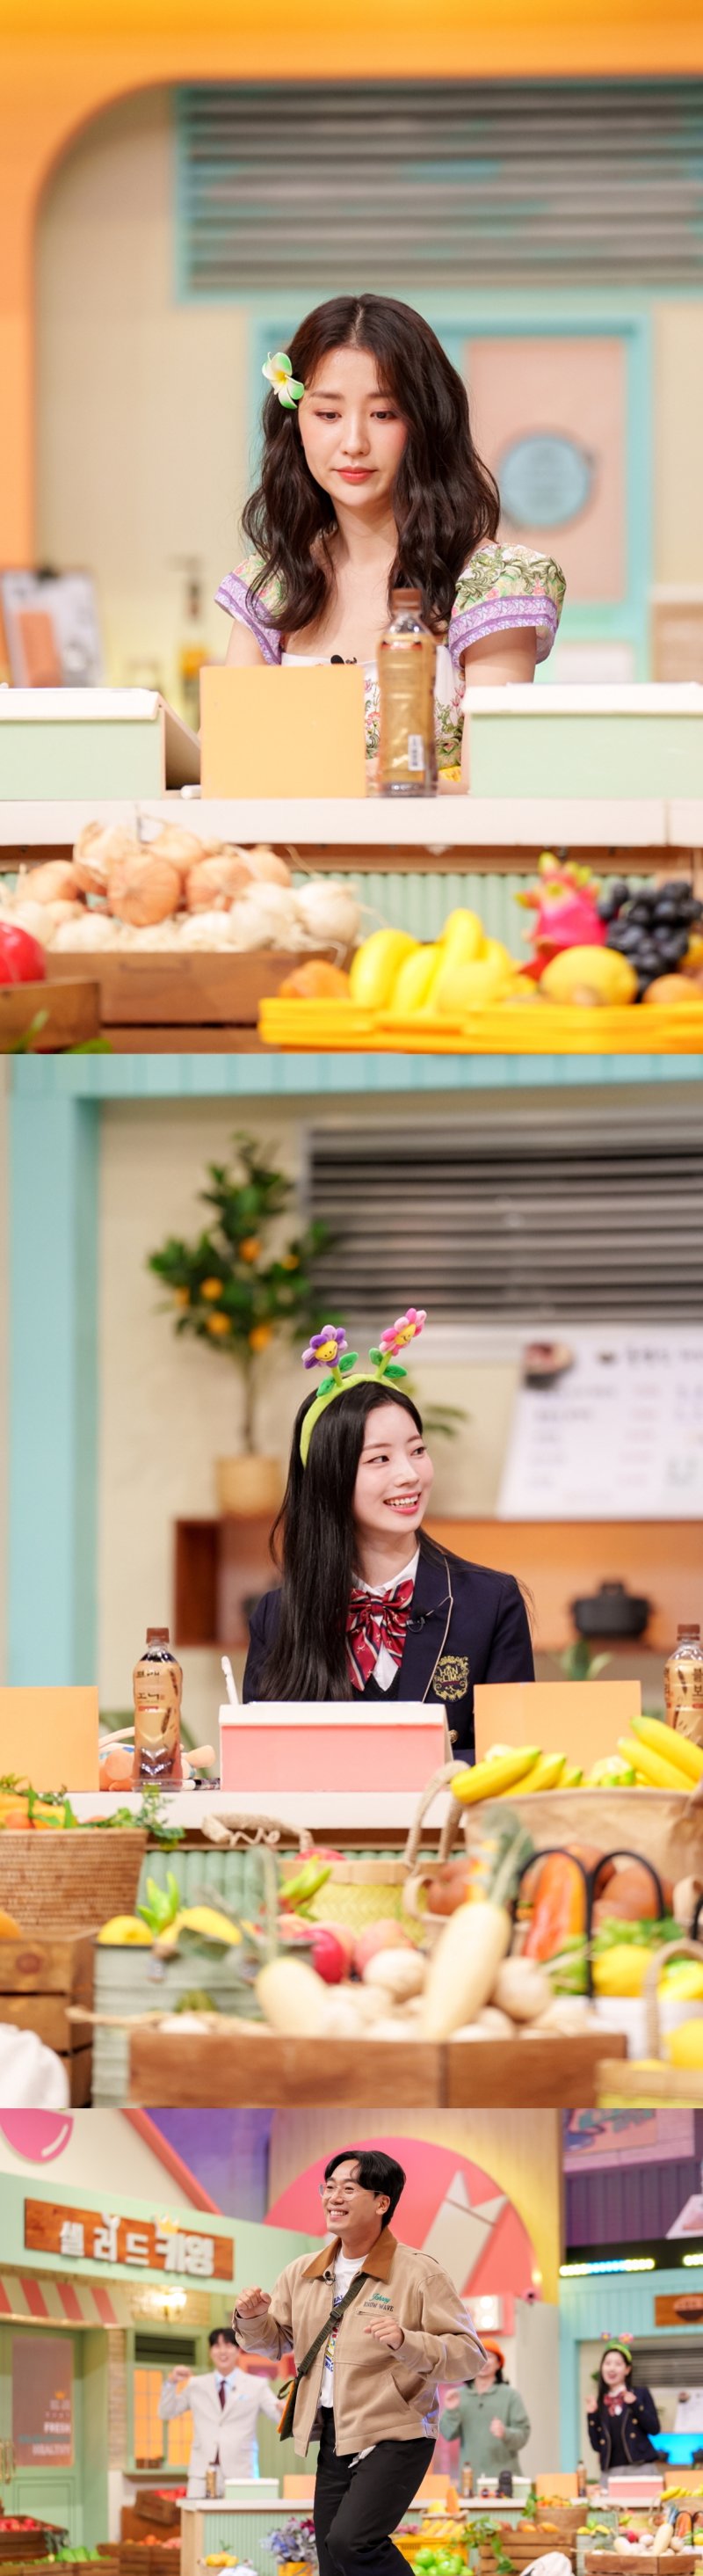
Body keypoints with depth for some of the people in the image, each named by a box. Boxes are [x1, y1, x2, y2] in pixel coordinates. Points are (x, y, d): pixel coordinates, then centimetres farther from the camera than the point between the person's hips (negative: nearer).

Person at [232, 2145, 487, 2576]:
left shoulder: (418, 2274, -10)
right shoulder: (303, 2274, 8)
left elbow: (468, 2355, -13)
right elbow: (273, 2339, 22)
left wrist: (407, 2343, -30)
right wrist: (253, 2318, -1)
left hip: (394, 2437, -7)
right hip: (333, 2439, 7)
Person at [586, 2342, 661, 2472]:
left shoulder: (641, 2394, 6)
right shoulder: (600, 2404, 12)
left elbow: (654, 2429, -5)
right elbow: (596, 2445, 10)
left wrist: (635, 2404, -13)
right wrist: (592, 2416, 0)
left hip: (641, 2468, -2)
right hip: (610, 2471, 2)